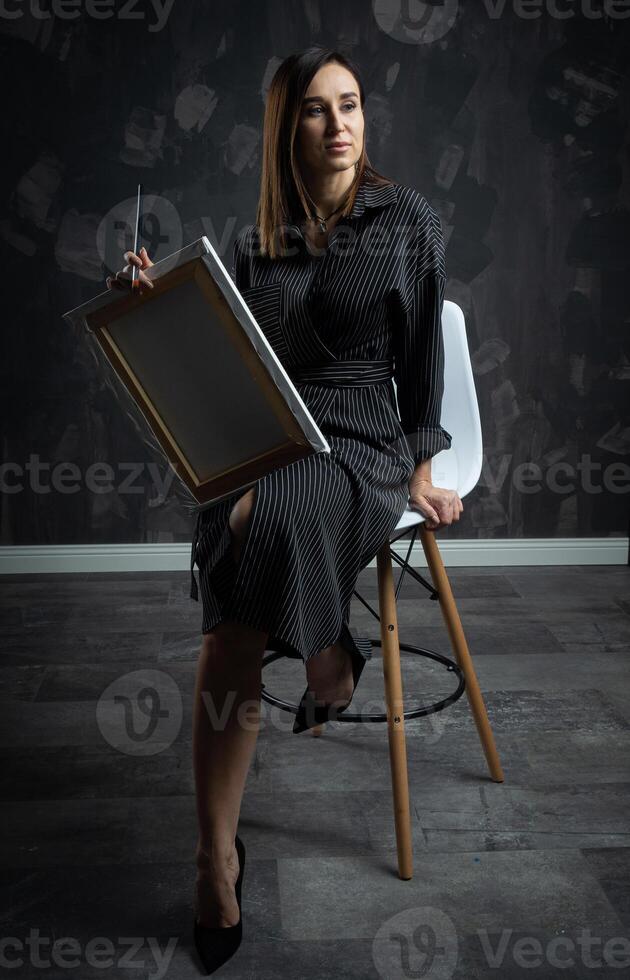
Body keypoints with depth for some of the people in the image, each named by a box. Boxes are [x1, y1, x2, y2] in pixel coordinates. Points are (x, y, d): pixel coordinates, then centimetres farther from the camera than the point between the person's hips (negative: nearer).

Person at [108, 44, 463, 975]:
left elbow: (420, 354, 5)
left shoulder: (407, 220, 6)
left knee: (267, 521, -39)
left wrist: (421, 471, -1)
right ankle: (215, 849, -20)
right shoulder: (256, 242, 16)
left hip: (362, 445, -2)